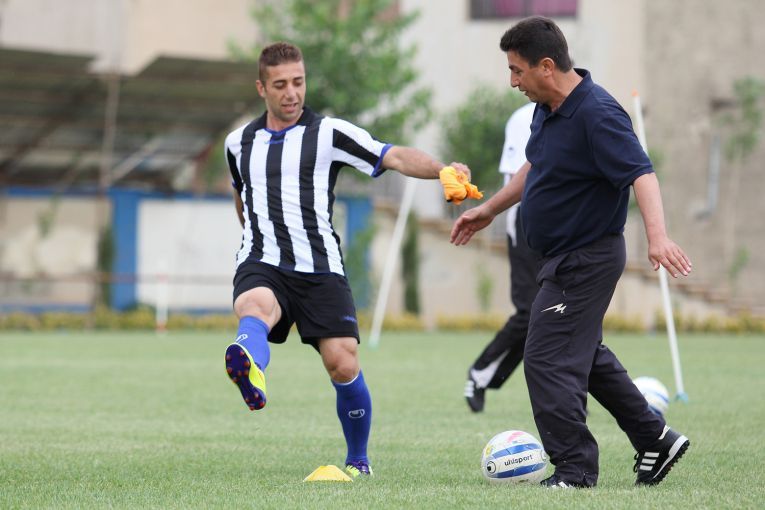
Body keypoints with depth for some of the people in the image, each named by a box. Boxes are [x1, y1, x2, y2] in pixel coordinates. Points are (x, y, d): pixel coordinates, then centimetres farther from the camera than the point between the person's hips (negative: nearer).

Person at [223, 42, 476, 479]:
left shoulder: (330, 133, 3)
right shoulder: (240, 143, 16)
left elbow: (396, 158, -8)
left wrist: (441, 169, -24)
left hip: (319, 268, -1)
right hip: (261, 265, 1)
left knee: (344, 365, -10)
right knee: (253, 308, -34)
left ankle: (359, 460, 14)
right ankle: (252, 377, -69)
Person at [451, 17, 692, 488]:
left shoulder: (598, 114, -25)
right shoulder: (549, 108, 5)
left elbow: (641, 173, -34)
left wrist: (657, 236, -48)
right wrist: (489, 210, 29)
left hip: (587, 261, -10)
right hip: (564, 258, 10)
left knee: (548, 361, -10)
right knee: (587, 357, 21)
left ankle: (574, 468, -2)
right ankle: (656, 440, 31)